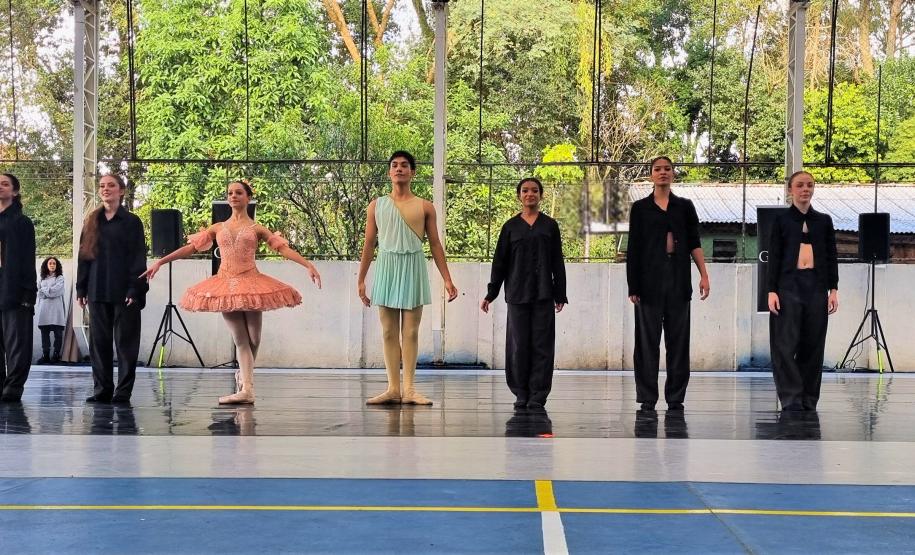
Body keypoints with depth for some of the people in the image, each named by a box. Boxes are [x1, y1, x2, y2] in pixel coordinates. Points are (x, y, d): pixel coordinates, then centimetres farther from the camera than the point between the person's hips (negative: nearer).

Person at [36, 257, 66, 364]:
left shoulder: (60, 278, 7)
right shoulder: (42, 279, 18)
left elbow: (57, 290, -7)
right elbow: (40, 293, 11)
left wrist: (44, 290, 2)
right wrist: (50, 292, -4)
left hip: (56, 309, -3)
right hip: (44, 308, 3)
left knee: (58, 333, -4)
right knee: (44, 332, -2)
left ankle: (56, 355, -3)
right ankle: (45, 354, -1)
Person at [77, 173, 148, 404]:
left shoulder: (131, 221, 1)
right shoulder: (92, 221, 12)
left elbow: (138, 258, -4)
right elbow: (83, 255, 13)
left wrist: (135, 289, -13)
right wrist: (81, 288, 7)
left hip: (123, 290, -4)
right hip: (97, 291, 4)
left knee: (125, 341, -1)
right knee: (99, 341, 5)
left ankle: (123, 391, 4)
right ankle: (102, 389, 11)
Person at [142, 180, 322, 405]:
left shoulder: (256, 229, 8)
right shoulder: (218, 228, 13)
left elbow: (283, 248, -1)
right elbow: (190, 247, 11)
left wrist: (308, 265, -14)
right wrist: (160, 262, 5)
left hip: (251, 283, -1)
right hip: (226, 285, 1)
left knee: (253, 339, 3)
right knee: (240, 340, -3)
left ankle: (243, 377, 25)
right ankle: (247, 389, -5)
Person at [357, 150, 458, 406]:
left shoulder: (424, 207, 5)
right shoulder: (377, 205, 8)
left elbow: (435, 244, 6)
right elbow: (369, 244, 10)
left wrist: (447, 279, 1)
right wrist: (361, 279, 7)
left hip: (413, 268, -1)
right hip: (386, 268, 1)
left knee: (410, 331, -1)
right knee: (389, 331, 2)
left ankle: (409, 388, 2)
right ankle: (393, 388, 5)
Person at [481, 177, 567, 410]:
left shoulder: (550, 225, 8)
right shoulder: (510, 227, 8)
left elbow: (557, 262, 8)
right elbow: (500, 262, 9)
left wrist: (560, 294, 3)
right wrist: (490, 294, 5)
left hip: (543, 293, 0)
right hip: (518, 293, 0)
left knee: (542, 343, -3)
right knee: (519, 343, 0)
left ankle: (538, 394, 2)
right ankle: (521, 394, 9)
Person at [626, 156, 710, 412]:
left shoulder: (685, 206, 11)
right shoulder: (640, 208, 7)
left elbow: (694, 243, 8)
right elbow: (634, 248, 4)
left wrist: (704, 275, -3)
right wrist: (633, 285, -1)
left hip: (678, 279, 2)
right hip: (650, 278, -1)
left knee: (678, 339, 2)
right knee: (648, 340, -1)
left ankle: (676, 398, 8)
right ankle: (647, 398, 3)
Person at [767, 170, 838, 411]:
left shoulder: (824, 221, 14)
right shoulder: (781, 220, 7)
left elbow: (831, 257, 13)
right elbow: (774, 257, 4)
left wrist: (833, 289, 4)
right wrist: (771, 291, -5)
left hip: (816, 286, 2)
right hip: (788, 285, -2)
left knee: (813, 345, 3)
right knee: (786, 344, -9)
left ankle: (808, 401, 9)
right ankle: (791, 399, -8)